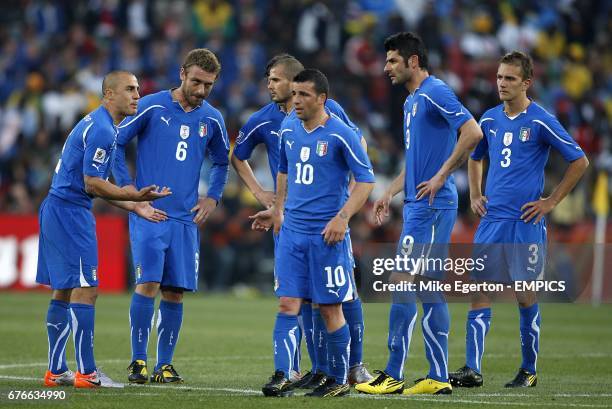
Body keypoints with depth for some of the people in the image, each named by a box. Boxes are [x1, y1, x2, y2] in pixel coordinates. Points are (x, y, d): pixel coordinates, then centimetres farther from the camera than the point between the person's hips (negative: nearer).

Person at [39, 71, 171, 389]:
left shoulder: (101, 125, 17)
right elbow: (92, 185, -20)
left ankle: (56, 371, 16)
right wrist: (136, 197, -22)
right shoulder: (101, 130, -16)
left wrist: (135, 207, 16)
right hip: (70, 212, -11)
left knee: (63, 291, 12)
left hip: (57, 209, 11)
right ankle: (86, 373, -11)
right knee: (85, 290, -10)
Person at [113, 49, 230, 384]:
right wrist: (128, 187, -6)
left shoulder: (212, 120, 9)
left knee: (174, 291, 3)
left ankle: (164, 365, 10)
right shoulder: (152, 107, -4)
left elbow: (221, 162, 25)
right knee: (148, 283, -13)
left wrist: (212, 197, 12)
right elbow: (116, 143, 1)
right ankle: (138, 360, -4)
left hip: (186, 218, 4)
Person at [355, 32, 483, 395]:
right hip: (419, 205, 10)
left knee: (402, 283, -10)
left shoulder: (435, 93, -12)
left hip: (431, 206, -10)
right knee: (428, 289, 9)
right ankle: (439, 377, 10)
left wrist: (441, 177, -20)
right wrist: (390, 193, 21)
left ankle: (393, 375, -8)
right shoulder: (412, 102, 19)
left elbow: (473, 133, -23)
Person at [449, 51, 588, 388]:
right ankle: (472, 369, -5)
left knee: (526, 297, 1)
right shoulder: (489, 119, 9)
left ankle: (529, 371, 14)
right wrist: (474, 196, 15)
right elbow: (475, 158, 28)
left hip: (526, 222, -5)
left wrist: (551, 202, -6)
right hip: (491, 219, 5)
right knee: (479, 291, -3)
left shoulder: (541, 121, -7)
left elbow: (579, 161, -4)